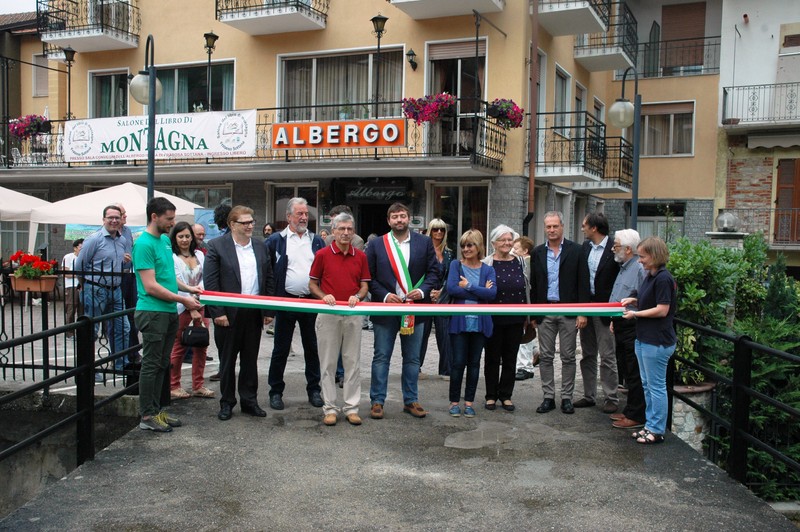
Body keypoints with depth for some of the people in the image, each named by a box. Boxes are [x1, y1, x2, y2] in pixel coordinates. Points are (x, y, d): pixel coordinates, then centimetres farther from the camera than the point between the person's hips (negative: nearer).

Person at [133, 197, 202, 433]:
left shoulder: (165, 240, 13)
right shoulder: (144, 244, -14)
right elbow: (150, 286, -19)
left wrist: (187, 288, 10)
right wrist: (183, 299, -15)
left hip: (169, 312, 9)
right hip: (153, 312, -9)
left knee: (161, 364, 14)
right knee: (151, 364, -1)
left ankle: (156, 409, 24)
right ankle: (147, 416, 8)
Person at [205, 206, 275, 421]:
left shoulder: (260, 248, 10)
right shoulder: (216, 246, -4)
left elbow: (269, 280, 12)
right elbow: (210, 282, -8)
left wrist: (268, 310, 6)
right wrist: (217, 312, -14)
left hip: (254, 314, 4)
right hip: (229, 314, -4)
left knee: (251, 359, 11)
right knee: (227, 359, 7)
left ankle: (249, 400, 22)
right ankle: (227, 402, 19)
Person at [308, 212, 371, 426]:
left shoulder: (360, 256, 7)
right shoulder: (322, 254, 0)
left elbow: (364, 285, 10)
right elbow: (312, 284, 5)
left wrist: (358, 296, -11)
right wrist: (324, 296, -14)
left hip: (353, 314, 2)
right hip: (328, 314, -2)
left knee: (353, 363, 5)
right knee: (328, 363, 4)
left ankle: (351, 408, 12)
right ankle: (329, 408, 11)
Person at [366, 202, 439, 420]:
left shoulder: (424, 242, 5)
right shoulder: (376, 245, 2)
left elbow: (433, 271, 5)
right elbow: (369, 276, 1)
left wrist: (422, 291, -11)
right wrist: (384, 295, -12)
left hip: (415, 309, 1)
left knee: (412, 358, 10)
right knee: (381, 357, 4)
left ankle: (411, 400, 21)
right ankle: (377, 401, 13)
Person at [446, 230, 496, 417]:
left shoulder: (488, 270, 6)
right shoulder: (456, 265, 2)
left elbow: (492, 293, -10)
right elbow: (451, 288, -14)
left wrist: (469, 286, -13)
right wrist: (481, 292, -12)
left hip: (479, 323, 2)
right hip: (459, 321, -2)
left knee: (474, 363, 9)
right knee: (458, 363, 1)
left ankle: (469, 402, 19)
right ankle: (454, 401, 14)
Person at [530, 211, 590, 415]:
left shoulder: (575, 250, -2)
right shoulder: (538, 252, 7)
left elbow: (583, 282, -3)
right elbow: (534, 285, 9)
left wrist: (582, 312, -9)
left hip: (568, 311, -2)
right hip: (545, 312, 3)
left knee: (568, 357, 5)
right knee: (545, 356, 6)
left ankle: (567, 398, 15)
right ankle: (548, 397, 15)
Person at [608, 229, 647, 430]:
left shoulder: (640, 268, -17)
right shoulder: (623, 267, 15)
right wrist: (614, 320, 19)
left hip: (633, 329, -10)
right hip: (621, 327, 10)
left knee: (634, 374, -1)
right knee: (626, 371, 18)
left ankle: (636, 416, 8)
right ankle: (629, 411, 29)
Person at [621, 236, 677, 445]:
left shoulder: (663, 279, -18)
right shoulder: (649, 276, 11)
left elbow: (662, 310, -20)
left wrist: (635, 314, -13)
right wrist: (634, 301, 5)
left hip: (657, 341, -10)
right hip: (644, 338, 10)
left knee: (656, 386, 0)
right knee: (647, 384, 17)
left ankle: (657, 430, 10)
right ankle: (650, 425, 27)